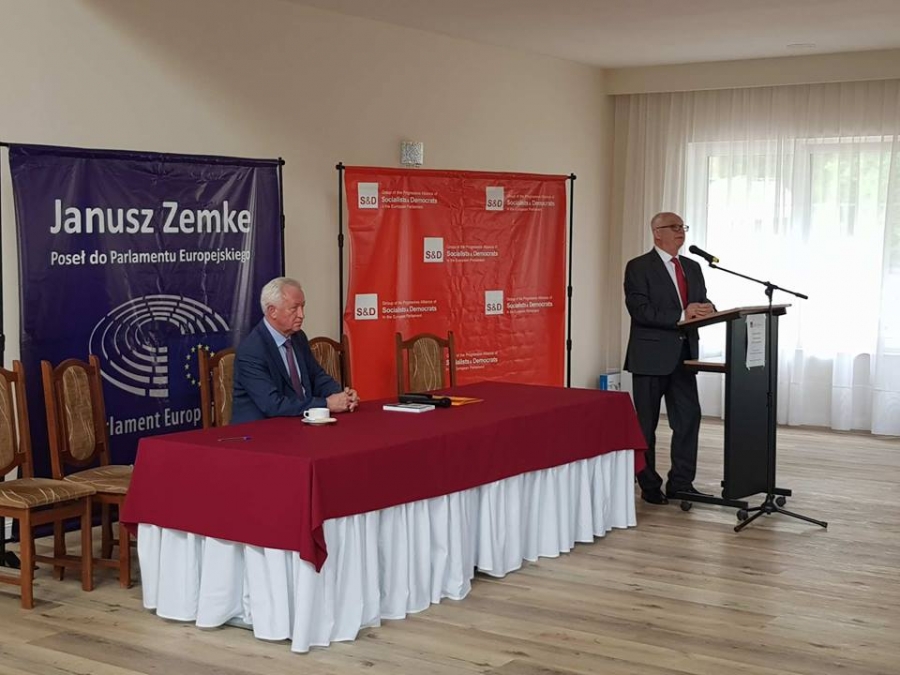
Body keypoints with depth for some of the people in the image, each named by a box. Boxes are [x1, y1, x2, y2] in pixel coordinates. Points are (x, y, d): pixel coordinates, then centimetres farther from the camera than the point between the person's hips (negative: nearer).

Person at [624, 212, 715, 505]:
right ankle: (649, 486, 14)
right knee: (646, 424, 4)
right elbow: (640, 310, -17)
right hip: (651, 357, -6)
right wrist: (681, 316, -23)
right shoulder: (638, 267, -6)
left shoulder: (692, 268, 15)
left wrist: (706, 310, -11)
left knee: (689, 418, 4)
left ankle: (681, 483, 13)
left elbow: (703, 304, 13)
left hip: (684, 354, 6)